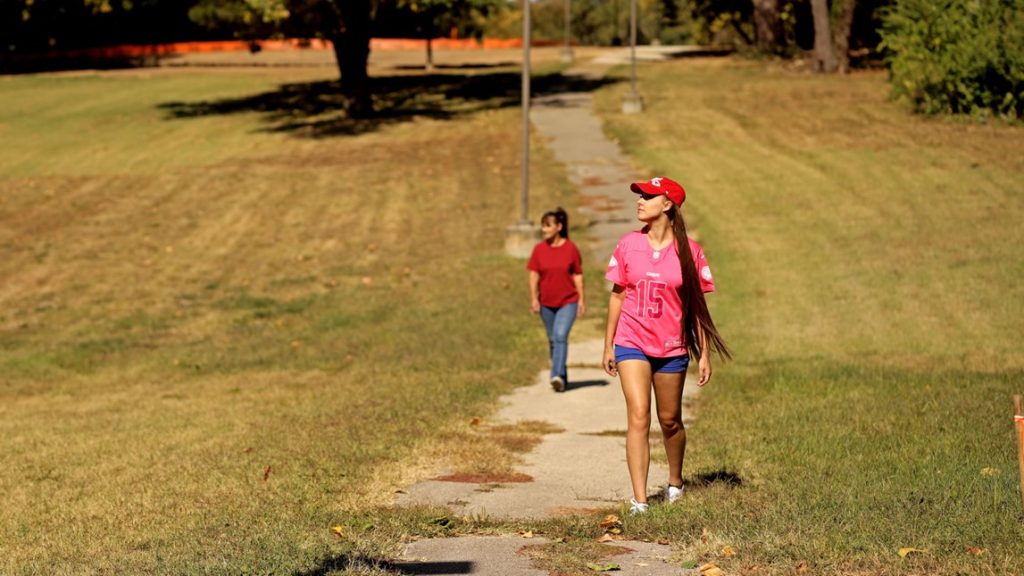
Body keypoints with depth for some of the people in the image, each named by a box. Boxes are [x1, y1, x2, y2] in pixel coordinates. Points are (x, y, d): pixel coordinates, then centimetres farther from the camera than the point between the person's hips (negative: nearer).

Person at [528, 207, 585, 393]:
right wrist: (533, 298, -7)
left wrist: (581, 299, 0)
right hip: (547, 302, 4)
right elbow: (534, 275, 2)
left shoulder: (571, 248, -5)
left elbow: (577, 275, 1)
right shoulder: (539, 249, 0)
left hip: (568, 302, -4)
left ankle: (557, 376, -25)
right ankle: (562, 377, 27)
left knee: (561, 336, -19)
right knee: (553, 340, 12)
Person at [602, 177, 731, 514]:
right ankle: (639, 500, -16)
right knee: (638, 415, -14)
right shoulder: (629, 245, 0)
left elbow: (698, 305, 1)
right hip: (632, 343, 0)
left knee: (670, 420, 12)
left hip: (672, 347, 0)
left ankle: (675, 482, 38)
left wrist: (704, 354, 1)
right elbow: (617, 295, 8)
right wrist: (608, 345, 9)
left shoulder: (688, 251, -4)